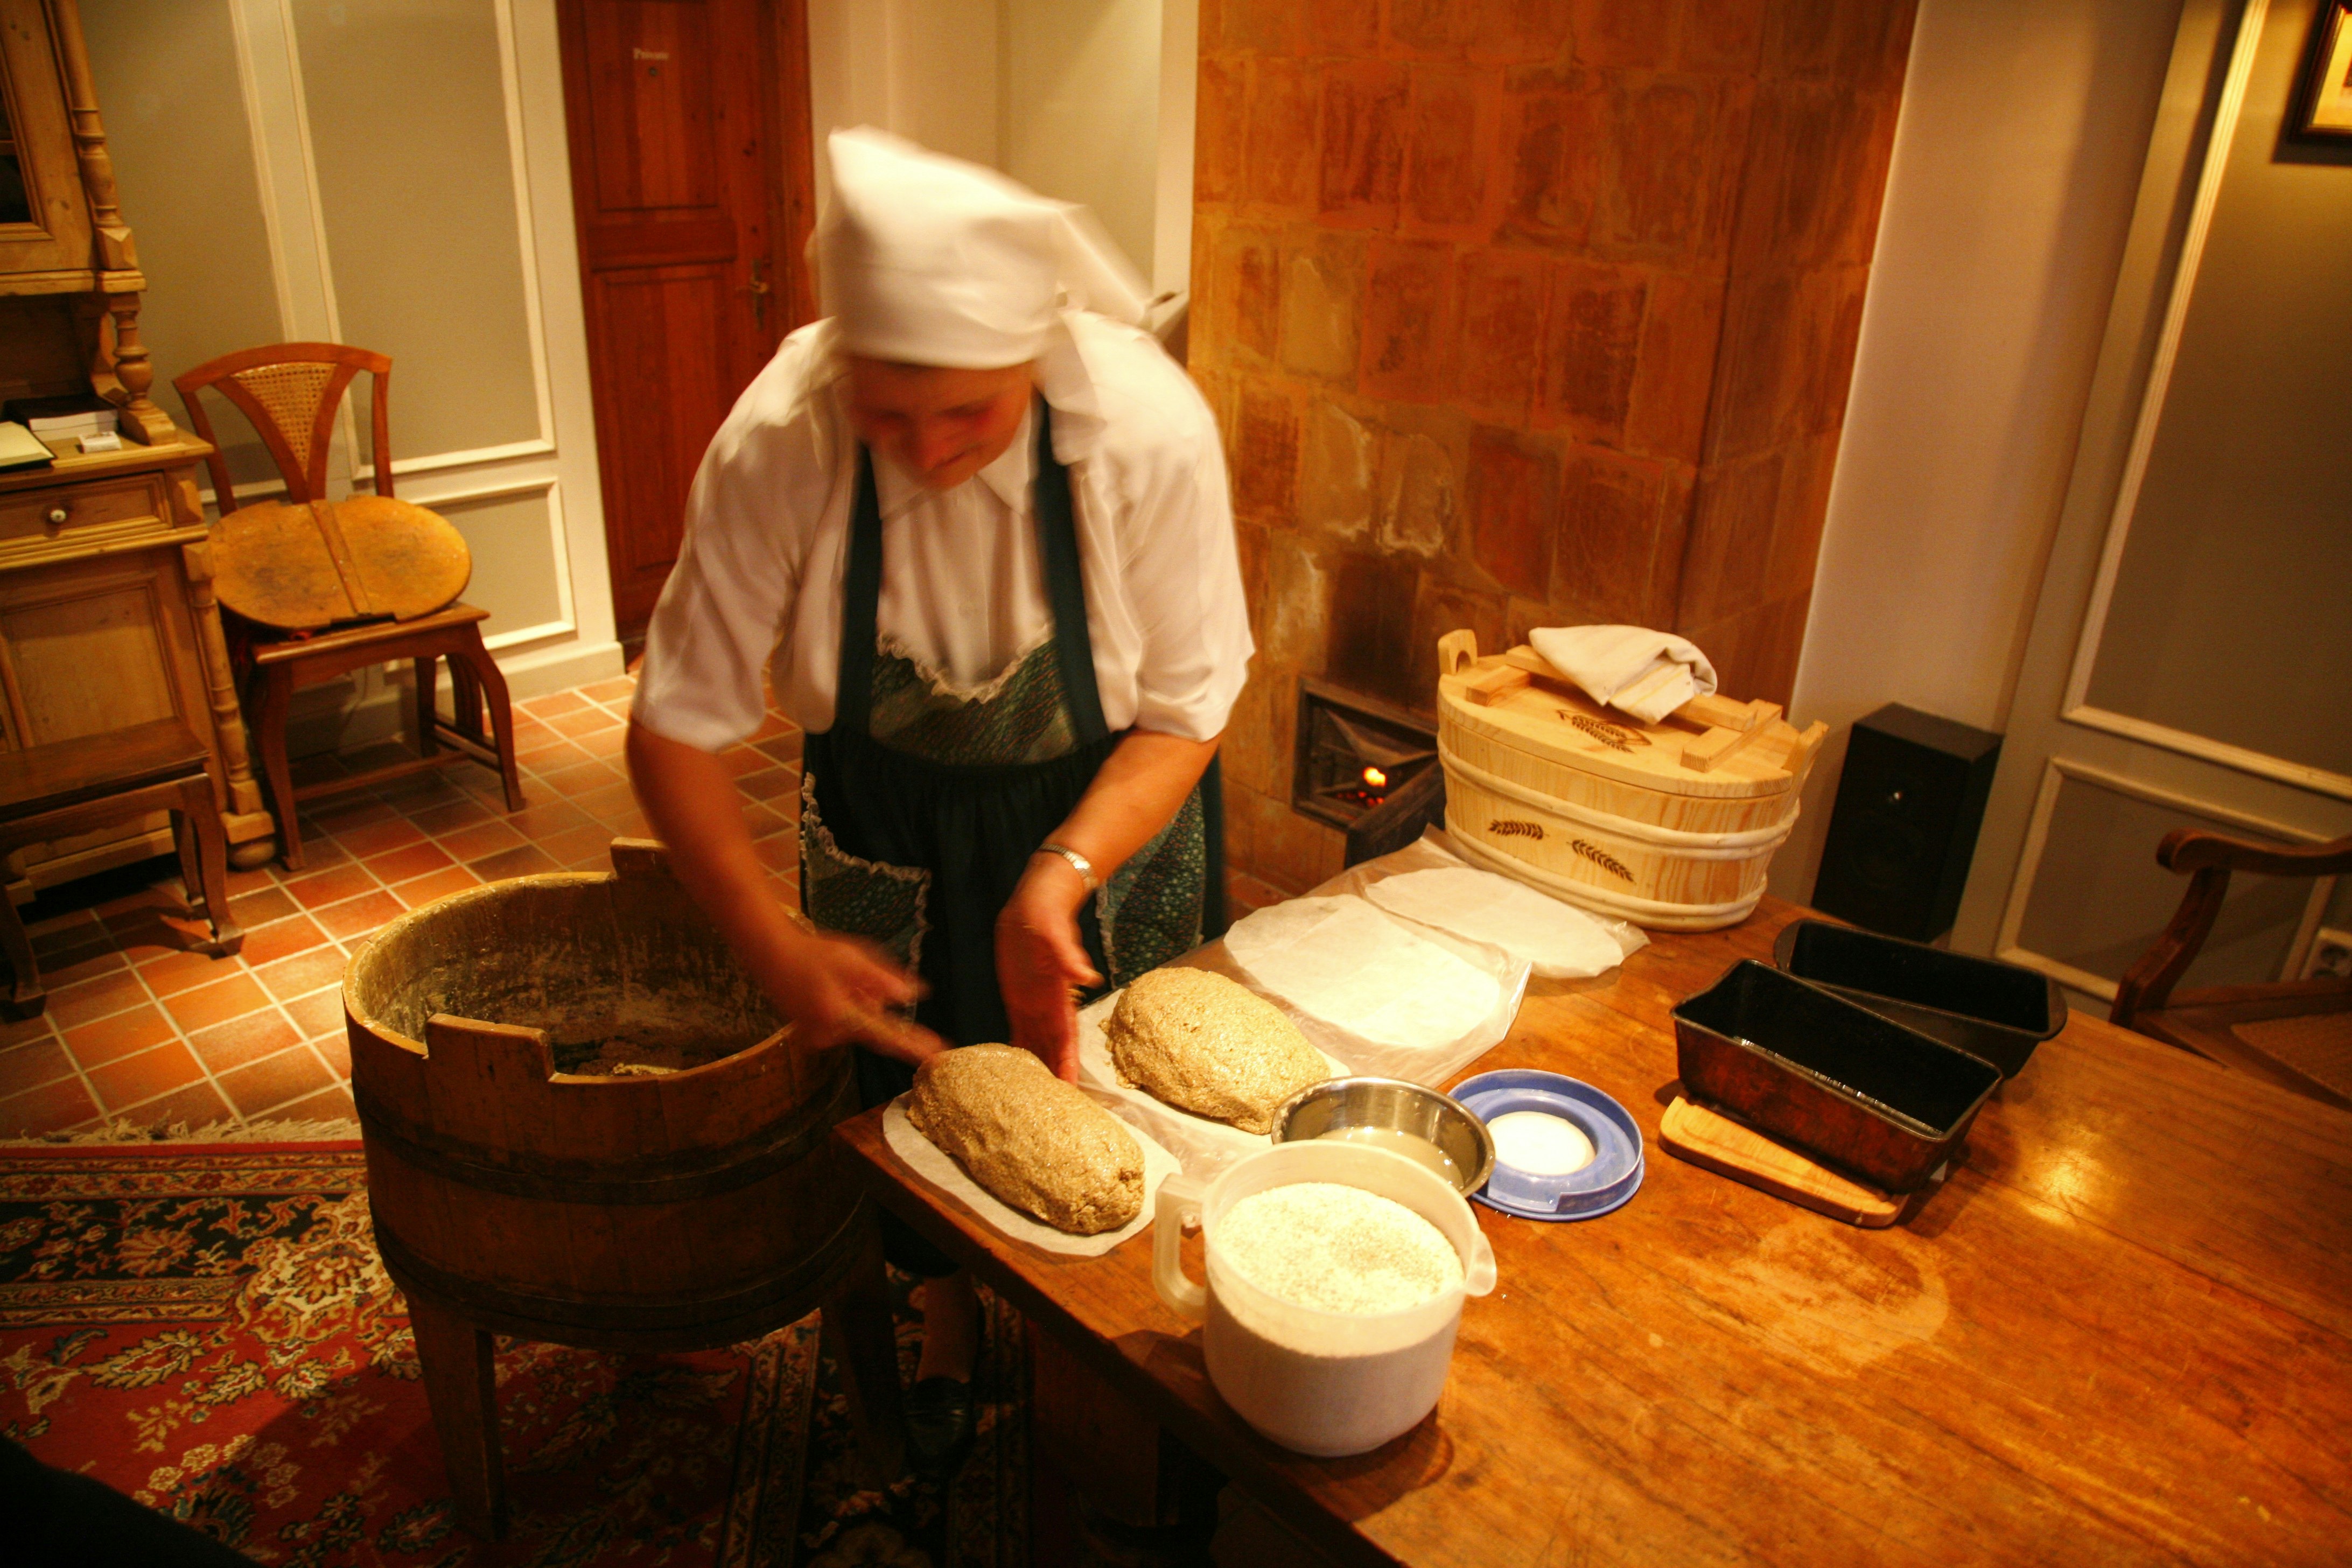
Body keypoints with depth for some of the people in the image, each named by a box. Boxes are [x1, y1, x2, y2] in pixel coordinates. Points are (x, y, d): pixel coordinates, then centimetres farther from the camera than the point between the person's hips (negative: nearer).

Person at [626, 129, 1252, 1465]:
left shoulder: (1150, 430, -31)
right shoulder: (776, 445, -29)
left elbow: (1184, 711, -20)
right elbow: (679, 726, -20)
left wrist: (1060, 879, -34)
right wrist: (772, 945, -30)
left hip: (1110, 808, 0)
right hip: (891, 826, 1)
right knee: (911, 1081, 16)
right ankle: (951, 1319, 48)